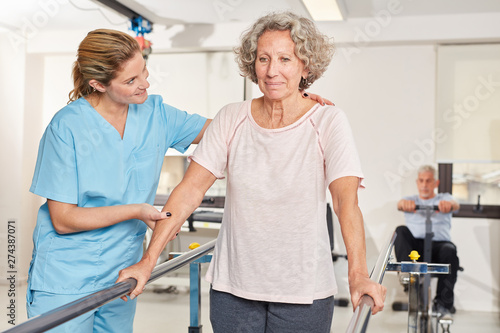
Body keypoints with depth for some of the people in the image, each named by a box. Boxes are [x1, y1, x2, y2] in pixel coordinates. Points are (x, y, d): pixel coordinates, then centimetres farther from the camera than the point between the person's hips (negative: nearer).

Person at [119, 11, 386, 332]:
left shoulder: (328, 122, -6)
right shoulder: (231, 119, 0)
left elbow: (347, 200, -17)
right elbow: (190, 190, -4)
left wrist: (358, 274, -31)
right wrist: (148, 261, -11)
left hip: (304, 292, -2)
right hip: (233, 287, 2)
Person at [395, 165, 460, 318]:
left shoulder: (444, 198, 19)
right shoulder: (411, 200, 21)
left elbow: (455, 205, -8)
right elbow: (401, 204, -6)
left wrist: (449, 204, -36)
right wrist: (403, 203, -35)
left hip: (439, 243, -1)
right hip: (415, 245, 1)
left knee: (449, 250, -34)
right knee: (401, 230, -27)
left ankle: (443, 303, -26)